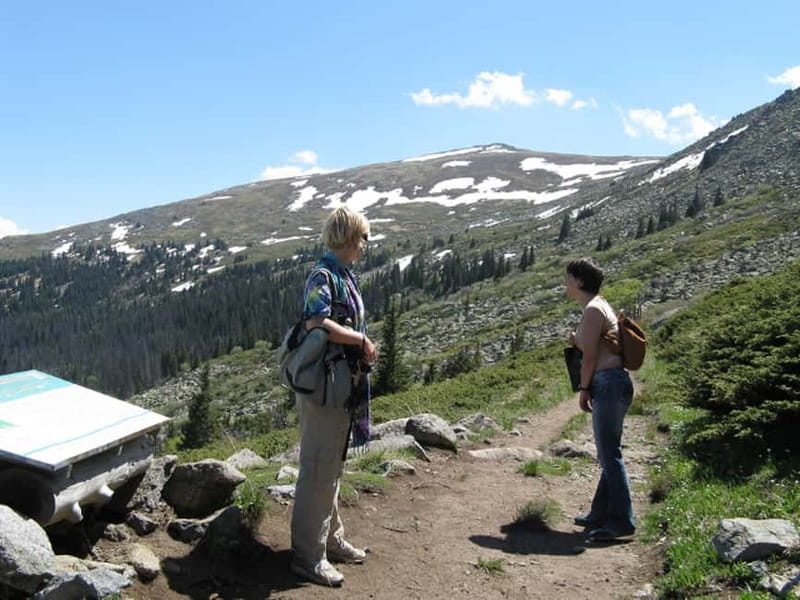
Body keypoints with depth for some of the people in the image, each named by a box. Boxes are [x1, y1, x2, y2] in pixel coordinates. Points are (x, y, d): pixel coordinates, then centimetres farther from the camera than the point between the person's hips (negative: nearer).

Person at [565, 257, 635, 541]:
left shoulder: (593, 310, -12)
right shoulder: (600, 306, 19)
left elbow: (590, 356, -14)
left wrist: (583, 389, -8)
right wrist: (577, 341, 8)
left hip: (609, 384, -11)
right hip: (612, 384, 11)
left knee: (610, 455, -7)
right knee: (608, 454, 15)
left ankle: (622, 520, -2)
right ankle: (600, 514, 25)